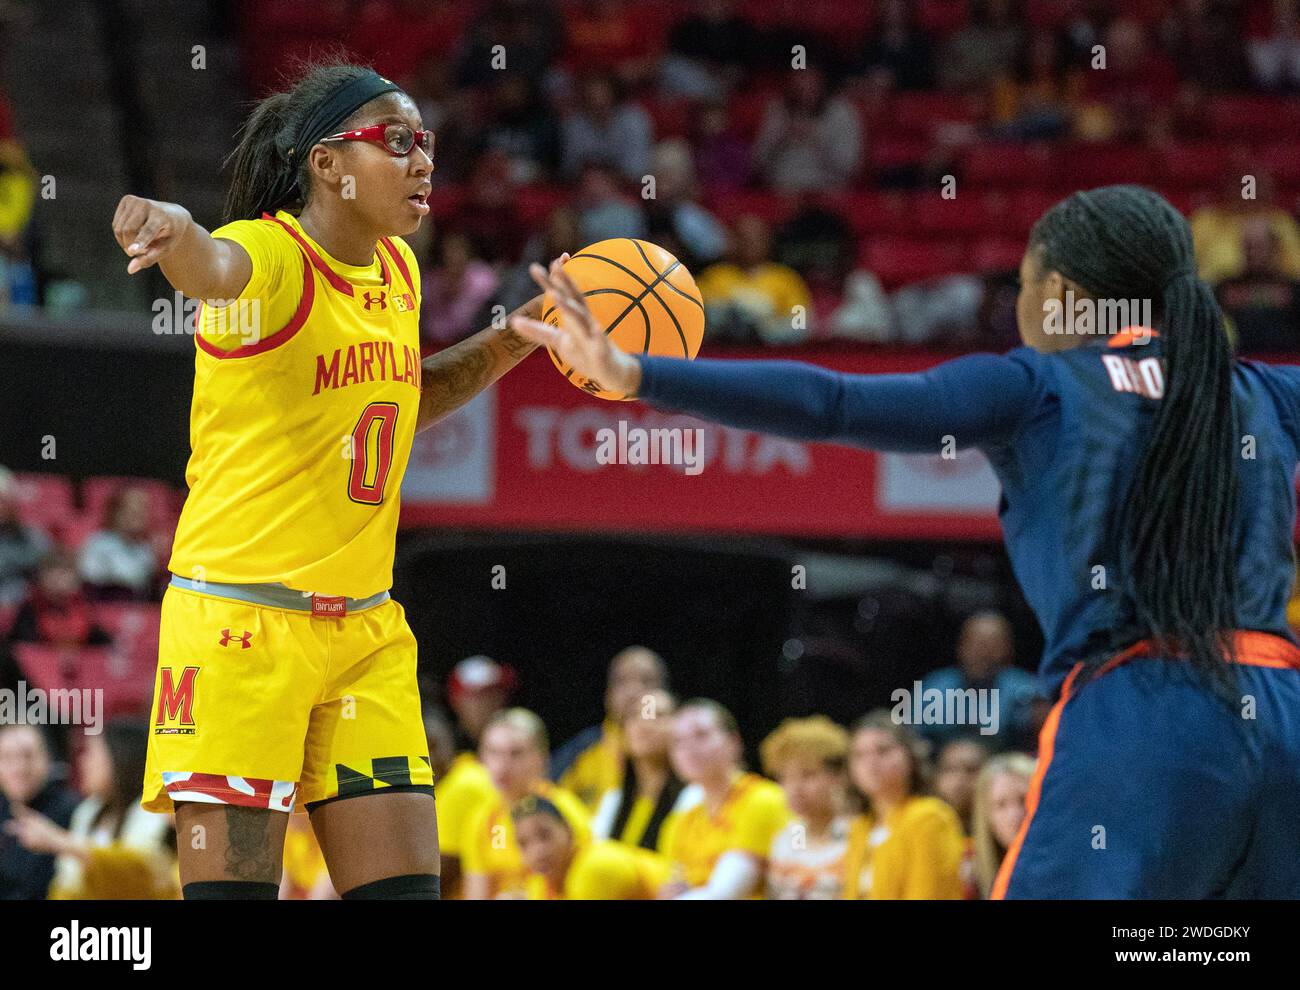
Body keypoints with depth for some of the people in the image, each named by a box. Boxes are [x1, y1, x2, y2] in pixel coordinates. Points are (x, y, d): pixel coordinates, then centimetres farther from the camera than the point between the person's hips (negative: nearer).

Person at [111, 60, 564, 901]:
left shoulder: (398, 270, 11)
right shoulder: (273, 255, -12)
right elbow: (215, 269, -38)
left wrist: (515, 340, 18)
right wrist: (175, 232, -62)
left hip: (365, 632, 7)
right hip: (242, 620, -7)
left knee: (405, 883, 2)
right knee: (235, 884, -10)